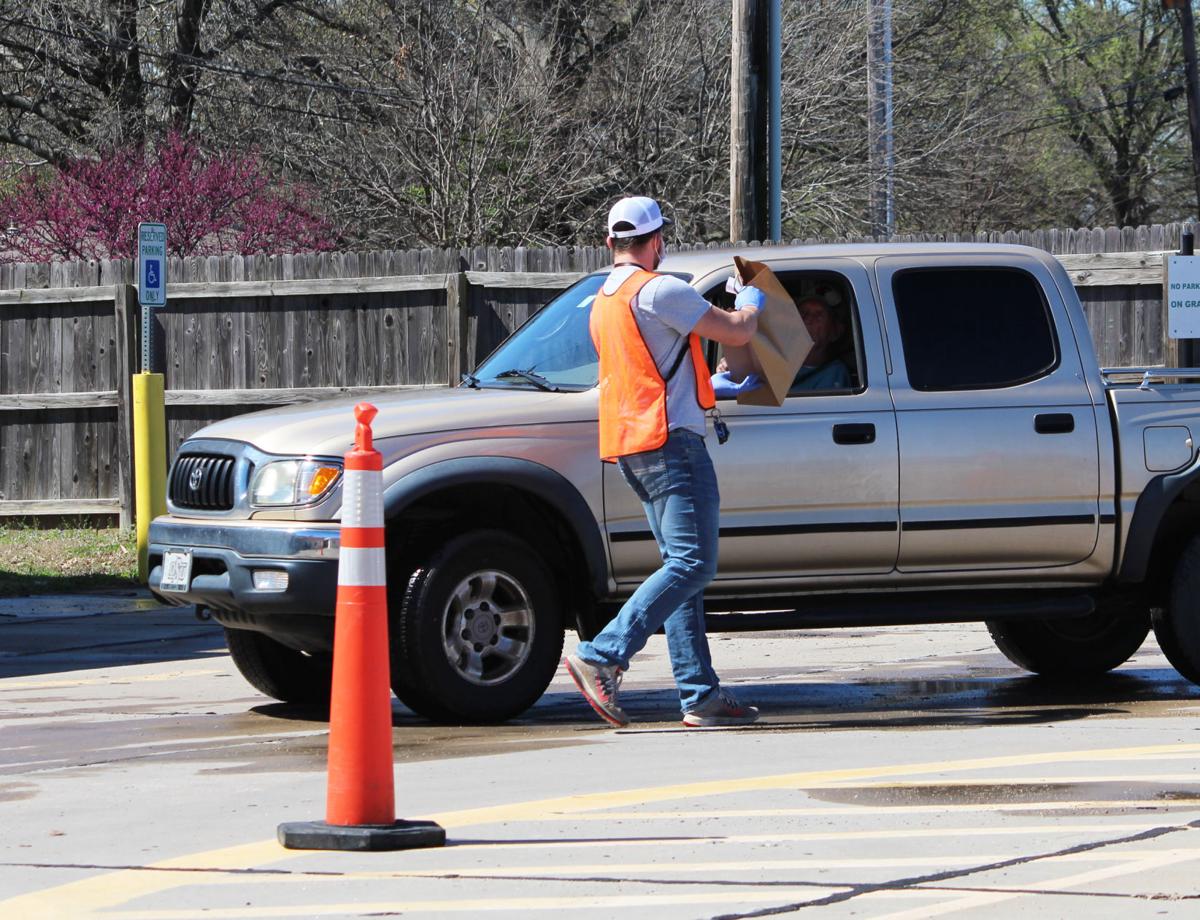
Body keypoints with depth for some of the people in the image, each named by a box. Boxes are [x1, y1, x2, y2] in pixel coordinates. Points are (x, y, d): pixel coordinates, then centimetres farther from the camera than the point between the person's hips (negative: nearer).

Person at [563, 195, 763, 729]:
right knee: (692, 564, -13)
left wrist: (711, 387, 41)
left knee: (683, 566, 10)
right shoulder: (657, 290, -11)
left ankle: (700, 695, 5)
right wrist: (751, 304, 16)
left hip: (630, 446, 10)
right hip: (670, 442, -10)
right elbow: (736, 331, -7)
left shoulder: (602, 303, 20)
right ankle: (601, 657, -24)